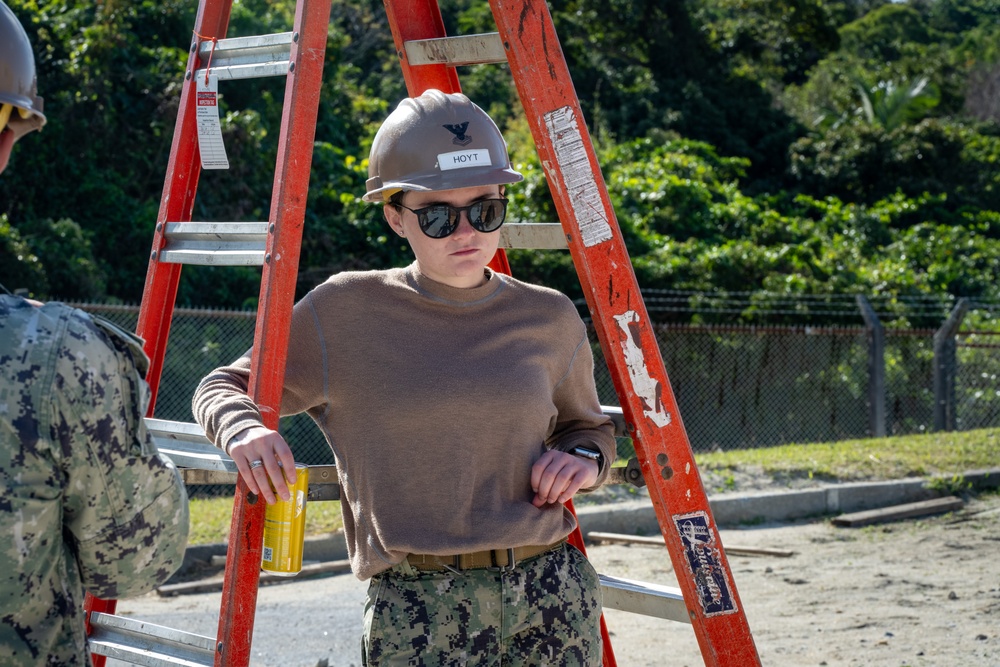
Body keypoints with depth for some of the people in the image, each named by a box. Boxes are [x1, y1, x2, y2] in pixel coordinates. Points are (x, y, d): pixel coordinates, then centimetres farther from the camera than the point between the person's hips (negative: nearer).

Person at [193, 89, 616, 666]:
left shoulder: (549, 319, 9)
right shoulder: (344, 314, 2)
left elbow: (589, 426, 25)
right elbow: (225, 387, 11)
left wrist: (587, 459, 2)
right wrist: (242, 429, -12)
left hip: (553, 600, 2)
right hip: (415, 611, -2)